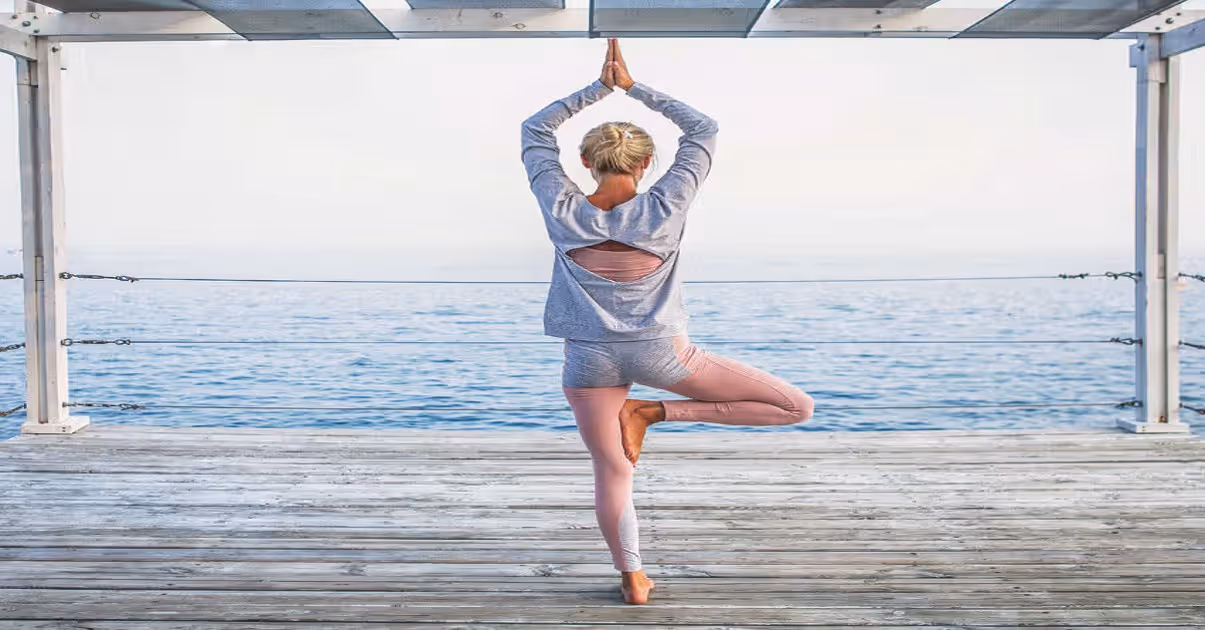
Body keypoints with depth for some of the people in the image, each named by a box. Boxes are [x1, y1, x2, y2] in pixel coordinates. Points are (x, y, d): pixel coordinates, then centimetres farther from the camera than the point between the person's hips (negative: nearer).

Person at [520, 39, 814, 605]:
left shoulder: (563, 211, -10)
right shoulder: (662, 209, -14)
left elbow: (535, 131, 4)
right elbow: (704, 130, -2)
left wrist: (598, 87, 2)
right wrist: (634, 87, -1)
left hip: (589, 360, 3)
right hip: (659, 352, -3)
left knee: (612, 474, 15)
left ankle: (632, 580, 21)